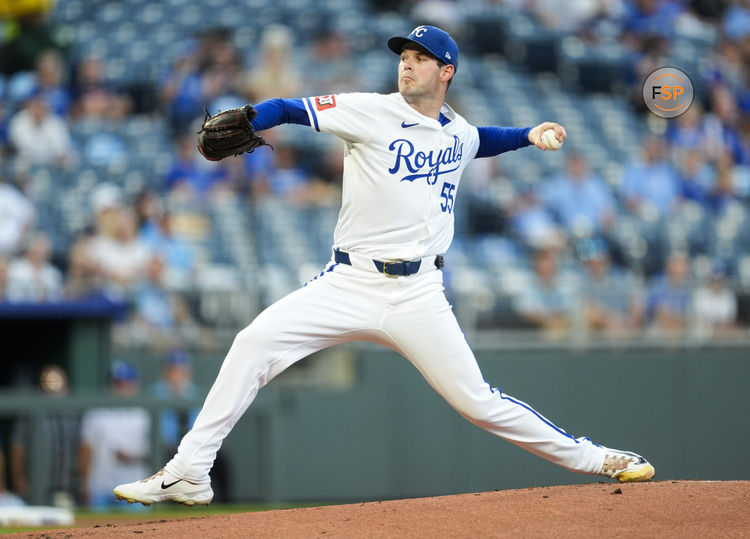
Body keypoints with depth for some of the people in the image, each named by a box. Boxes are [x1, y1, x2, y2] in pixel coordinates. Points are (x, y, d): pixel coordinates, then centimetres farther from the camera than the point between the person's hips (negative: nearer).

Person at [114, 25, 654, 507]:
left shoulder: (458, 132, 11)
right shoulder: (372, 112, -3)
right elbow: (290, 109, -13)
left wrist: (527, 135, 23)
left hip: (418, 297, 2)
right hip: (350, 284, -1)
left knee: (478, 401, -3)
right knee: (255, 342, -18)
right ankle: (189, 474, -13)